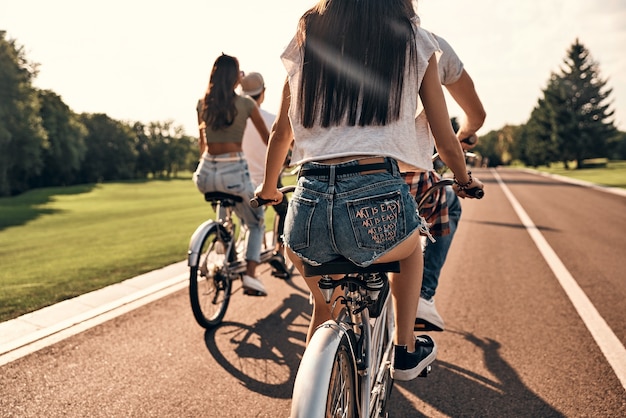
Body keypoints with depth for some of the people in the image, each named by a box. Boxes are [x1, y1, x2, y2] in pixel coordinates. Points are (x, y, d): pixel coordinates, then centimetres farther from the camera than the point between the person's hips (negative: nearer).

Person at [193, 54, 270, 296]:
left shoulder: (202, 105, 8)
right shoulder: (245, 104, -3)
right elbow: (268, 139, 5)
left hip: (206, 173, 4)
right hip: (233, 172, -4)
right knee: (257, 224, 17)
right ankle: (250, 274, 1)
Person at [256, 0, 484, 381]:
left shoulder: (308, 38, 16)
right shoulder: (413, 42, 11)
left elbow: (281, 132, 22)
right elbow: (446, 140, 14)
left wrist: (269, 188, 39)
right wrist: (465, 180, 36)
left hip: (309, 205, 3)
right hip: (377, 202, -2)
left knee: (325, 305, 33)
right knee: (411, 246, 36)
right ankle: (405, 351, 36)